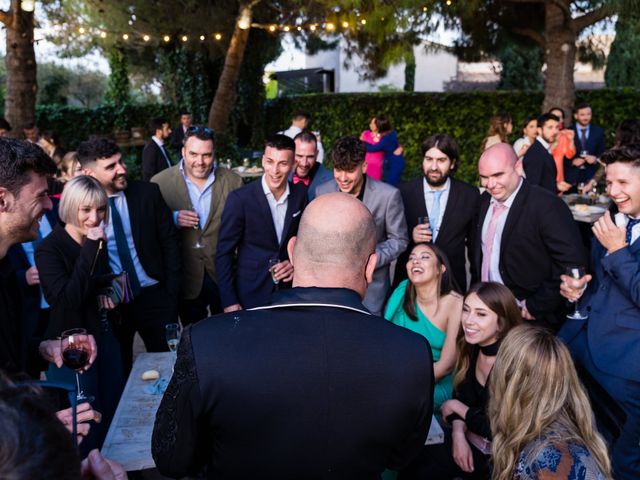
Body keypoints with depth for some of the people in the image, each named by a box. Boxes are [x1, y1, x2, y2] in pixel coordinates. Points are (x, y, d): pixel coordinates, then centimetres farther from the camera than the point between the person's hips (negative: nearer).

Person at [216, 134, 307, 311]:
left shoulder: (301, 194, -4)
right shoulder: (240, 198, -14)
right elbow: (224, 253, -10)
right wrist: (229, 301, -12)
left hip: (289, 290, 3)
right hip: (250, 294, -3)